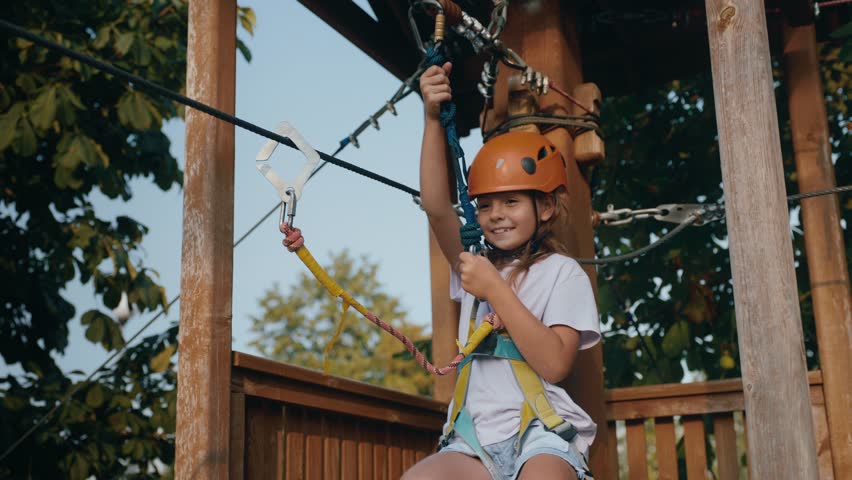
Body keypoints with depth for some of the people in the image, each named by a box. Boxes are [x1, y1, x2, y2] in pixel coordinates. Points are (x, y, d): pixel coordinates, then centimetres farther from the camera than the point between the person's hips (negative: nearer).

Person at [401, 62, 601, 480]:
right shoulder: (478, 263, 17)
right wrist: (433, 119, -12)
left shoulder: (562, 273, 4)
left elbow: (555, 364, -10)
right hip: (473, 441, 4)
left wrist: (495, 289, -13)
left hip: (542, 434, -4)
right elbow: (437, 208, -1)